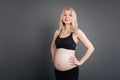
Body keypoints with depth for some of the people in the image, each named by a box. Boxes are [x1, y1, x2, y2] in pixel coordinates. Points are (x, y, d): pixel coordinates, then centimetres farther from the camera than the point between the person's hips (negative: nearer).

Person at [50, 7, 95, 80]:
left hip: (71, 70, -4)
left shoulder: (77, 32, -7)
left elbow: (91, 48, -8)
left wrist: (80, 62, -8)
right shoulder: (57, 32, 6)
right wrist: (53, 58, 13)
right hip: (57, 70, 4)